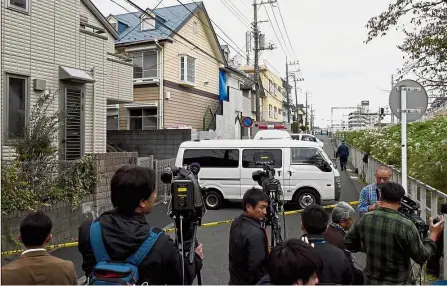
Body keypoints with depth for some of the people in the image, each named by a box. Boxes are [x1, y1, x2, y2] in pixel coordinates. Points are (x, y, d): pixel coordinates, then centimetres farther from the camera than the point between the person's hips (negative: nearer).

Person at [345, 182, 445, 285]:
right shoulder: (406, 226, -22)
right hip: (396, 282, -3)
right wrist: (434, 234, 1)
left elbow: (348, 242, 2)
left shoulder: (364, 219, -10)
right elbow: (422, 257, -10)